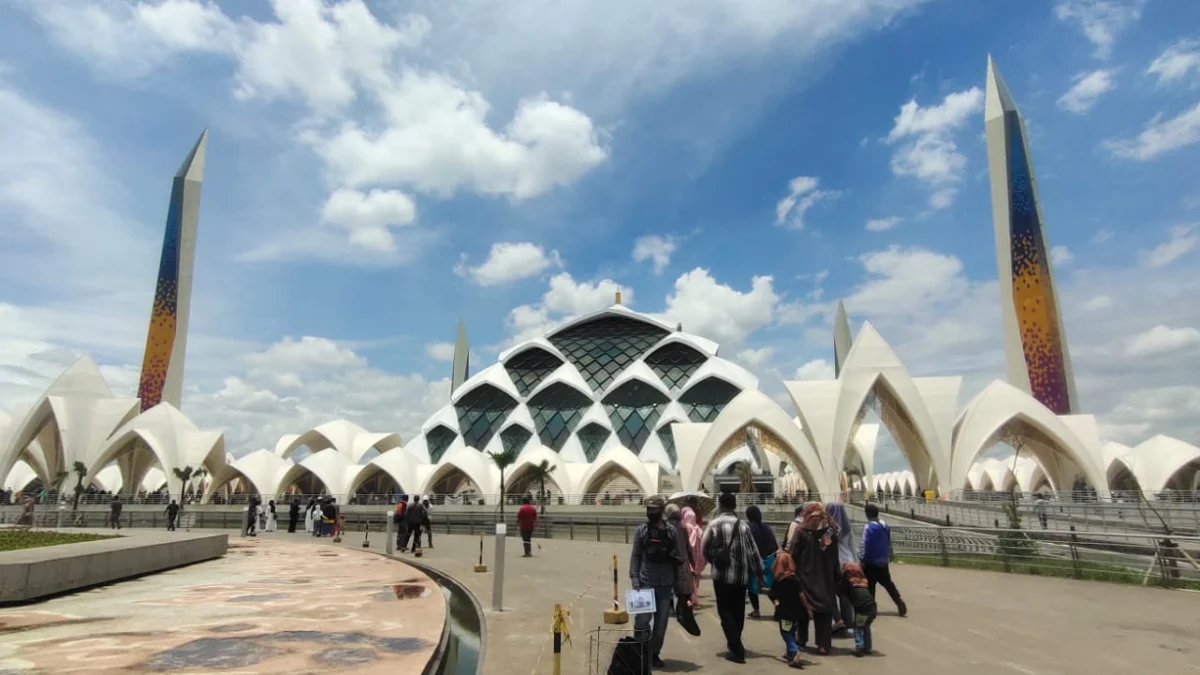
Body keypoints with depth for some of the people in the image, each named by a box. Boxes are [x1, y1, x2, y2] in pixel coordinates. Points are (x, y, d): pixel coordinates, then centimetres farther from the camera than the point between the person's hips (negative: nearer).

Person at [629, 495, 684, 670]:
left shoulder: (671, 531, 2)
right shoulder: (641, 530, -1)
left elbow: (677, 557, 6)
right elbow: (635, 555, -2)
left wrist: (678, 581, 4)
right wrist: (634, 577, -10)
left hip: (665, 583, 2)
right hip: (646, 582, -2)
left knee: (662, 621, 9)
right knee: (642, 619, -5)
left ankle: (654, 653, 23)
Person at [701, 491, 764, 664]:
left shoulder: (714, 524, -7)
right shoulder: (743, 525, 1)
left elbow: (706, 550, -3)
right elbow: (753, 551, 2)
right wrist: (759, 572, 10)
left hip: (722, 575, -3)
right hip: (742, 575, 4)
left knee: (725, 612, 3)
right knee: (738, 611, 17)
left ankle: (737, 650, -6)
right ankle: (735, 644, 28)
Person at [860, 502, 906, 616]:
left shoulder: (868, 527, -18)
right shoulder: (885, 526, 6)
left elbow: (865, 546, -18)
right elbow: (889, 544, 15)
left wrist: (863, 560, -12)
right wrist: (889, 557, 24)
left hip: (871, 562, -7)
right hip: (884, 561, 7)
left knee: (869, 586, 2)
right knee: (888, 583, 19)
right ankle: (899, 602, 10)